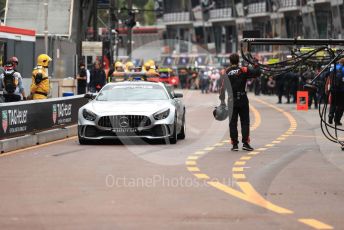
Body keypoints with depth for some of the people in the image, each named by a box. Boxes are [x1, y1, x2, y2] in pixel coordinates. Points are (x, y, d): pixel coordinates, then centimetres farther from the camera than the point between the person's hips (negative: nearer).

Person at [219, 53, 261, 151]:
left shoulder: (226, 72, 2)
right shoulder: (243, 70, -4)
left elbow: (223, 87, 0)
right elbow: (257, 73, -9)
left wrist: (222, 100, 3)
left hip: (231, 101, 2)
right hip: (242, 100, -1)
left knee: (233, 123, 6)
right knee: (245, 122, 4)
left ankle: (234, 144, 4)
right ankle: (245, 143, -3)